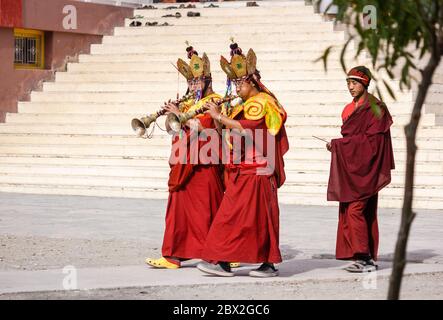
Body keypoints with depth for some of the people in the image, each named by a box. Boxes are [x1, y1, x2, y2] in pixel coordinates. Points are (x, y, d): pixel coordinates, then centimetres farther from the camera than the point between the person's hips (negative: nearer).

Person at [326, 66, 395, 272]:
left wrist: (338, 144, -15)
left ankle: (365, 258, -15)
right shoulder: (350, 109, 16)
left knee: (356, 210, -15)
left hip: (364, 168, -8)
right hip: (350, 166, 8)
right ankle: (368, 258, 9)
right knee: (356, 212, 6)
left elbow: (371, 139, -17)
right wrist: (338, 145, 2)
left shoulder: (375, 108, -9)